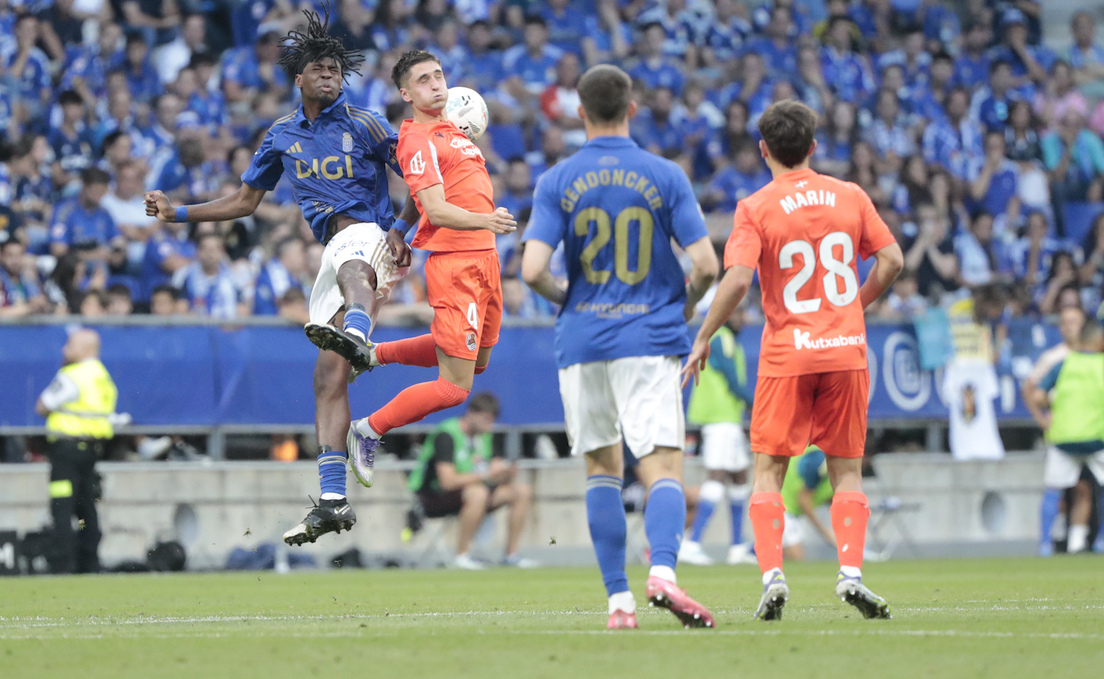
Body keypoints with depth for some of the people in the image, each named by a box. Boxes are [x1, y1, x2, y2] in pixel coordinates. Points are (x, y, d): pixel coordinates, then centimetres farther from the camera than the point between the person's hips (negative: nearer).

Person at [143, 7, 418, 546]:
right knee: (327, 375, -3)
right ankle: (332, 501, -6)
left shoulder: (365, 126, 4)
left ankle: (358, 336, -82)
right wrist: (178, 213, 20)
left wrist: (402, 231, -9)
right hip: (333, 254, 6)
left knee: (352, 272, -44)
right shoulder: (282, 137, 18)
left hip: (368, 234, -6)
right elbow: (246, 200, 27)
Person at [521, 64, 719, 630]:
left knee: (602, 468, 14)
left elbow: (532, 269, -8)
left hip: (582, 341, 1)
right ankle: (662, 570, -31)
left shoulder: (557, 181, 0)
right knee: (663, 470, -5)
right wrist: (687, 304, 16)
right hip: (650, 340, -1)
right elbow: (706, 264, -5)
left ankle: (618, 598, 9)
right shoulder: (665, 176, 0)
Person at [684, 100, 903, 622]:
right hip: (846, 348, 2)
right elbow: (891, 260, 4)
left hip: (786, 353, -2)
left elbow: (737, 281, -15)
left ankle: (772, 574, -10)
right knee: (847, 471, 9)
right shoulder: (850, 197, 4)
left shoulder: (756, 208, -6)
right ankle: (850, 572, -6)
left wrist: (703, 339, -5)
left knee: (768, 472, 5)